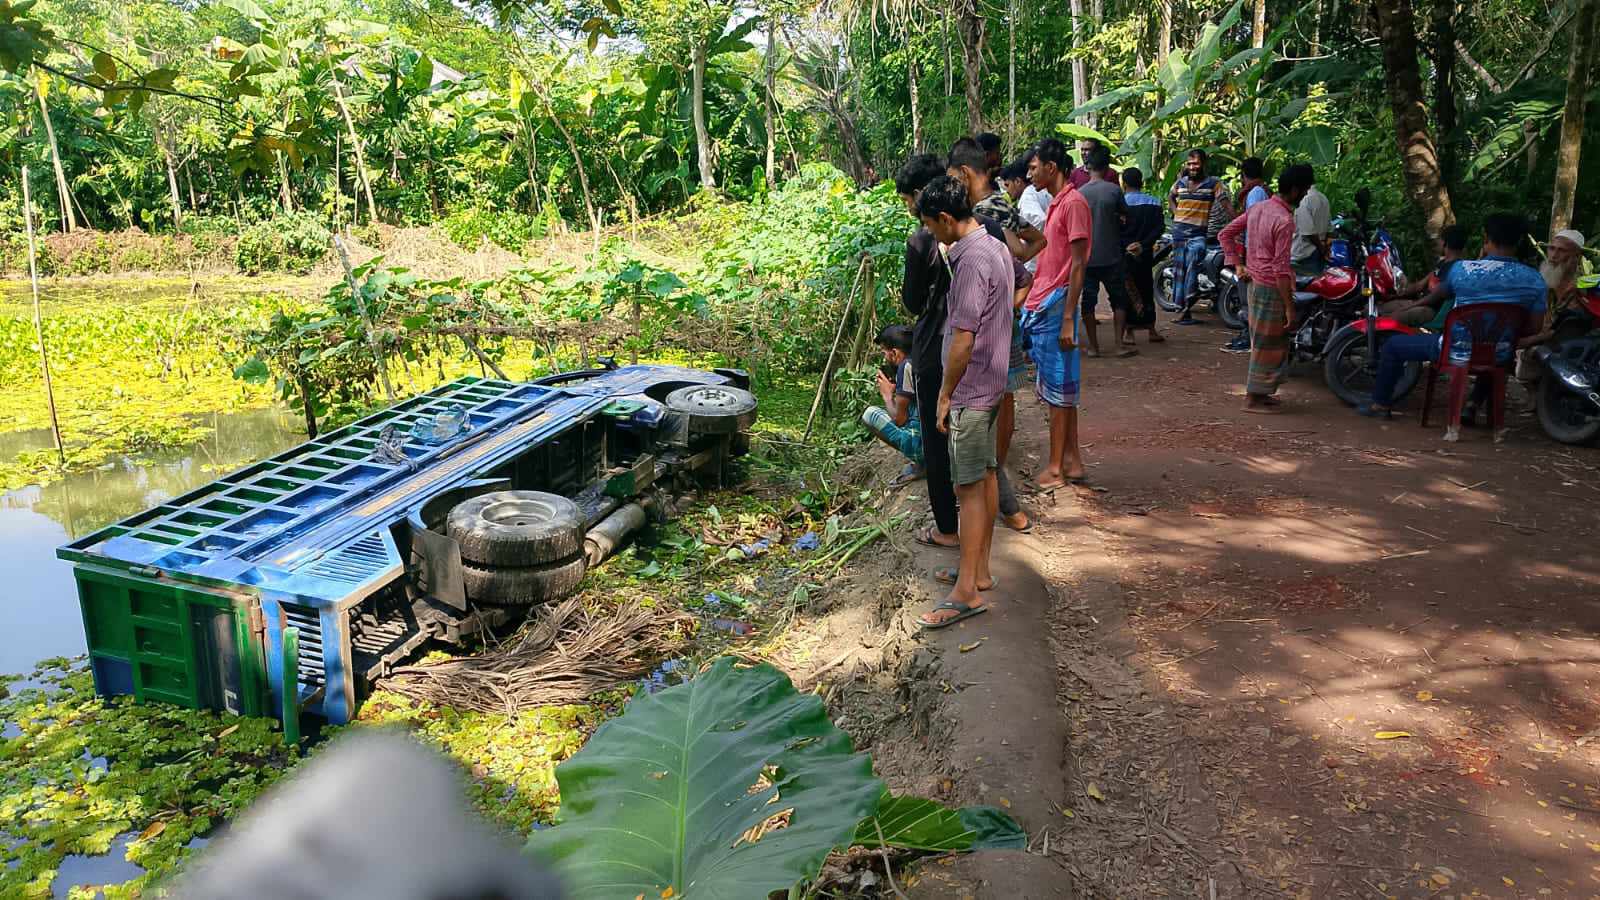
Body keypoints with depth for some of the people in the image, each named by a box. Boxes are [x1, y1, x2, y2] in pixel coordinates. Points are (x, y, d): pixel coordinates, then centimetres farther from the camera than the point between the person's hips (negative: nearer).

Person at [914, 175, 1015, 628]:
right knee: (985, 476, 15)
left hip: (970, 391, -10)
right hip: (992, 383, 10)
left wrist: (945, 396, -15)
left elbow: (963, 339, -23)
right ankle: (980, 570, 27)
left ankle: (967, 591, 2)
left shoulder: (972, 260, -22)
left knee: (969, 487, -4)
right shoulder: (996, 248, 8)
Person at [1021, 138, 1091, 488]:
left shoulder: (1074, 203, -12)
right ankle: (1071, 460, 20)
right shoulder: (1056, 203, 16)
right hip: (1041, 305, 9)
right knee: (1059, 388, 12)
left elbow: (1077, 265, -16)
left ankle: (1057, 466, 5)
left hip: (1056, 306, -9)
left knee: (1058, 388, -2)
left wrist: (1067, 319, -19)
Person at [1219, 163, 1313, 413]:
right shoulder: (1285, 220, -21)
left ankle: (1259, 392, 27)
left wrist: (1237, 266, 9)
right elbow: (1280, 268, -23)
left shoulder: (1258, 208, 4)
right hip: (1272, 287, -9)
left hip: (1254, 281, 9)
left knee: (1262, 341, 18)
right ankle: (1254, 398, 8)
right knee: (1270, 344, 2)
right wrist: (1289, 306, -19)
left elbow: (1225, 234, 10)